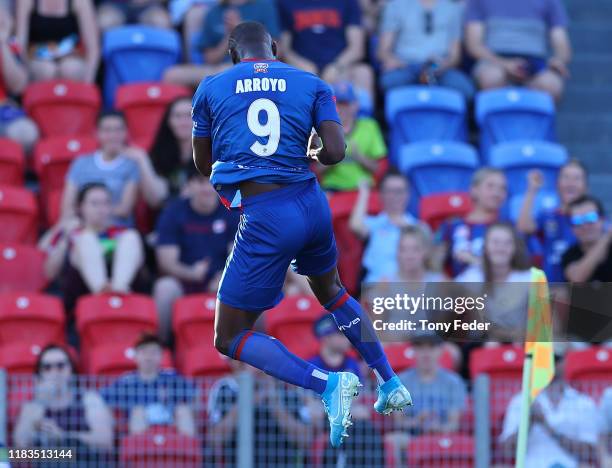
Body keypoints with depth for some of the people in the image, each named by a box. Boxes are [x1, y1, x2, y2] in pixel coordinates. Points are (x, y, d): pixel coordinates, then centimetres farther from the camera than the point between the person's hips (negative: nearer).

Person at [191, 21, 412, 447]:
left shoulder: (211, 88, 6)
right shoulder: (313, 85, 9)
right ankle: (391, 383, 35)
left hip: (264, 220, -4)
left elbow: (203, 164, 16)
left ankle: (327, 383, -14)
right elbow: (335, 152, -2)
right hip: (313, 204, 4)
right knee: (332, 292, 36)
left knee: (230, 339, 5)